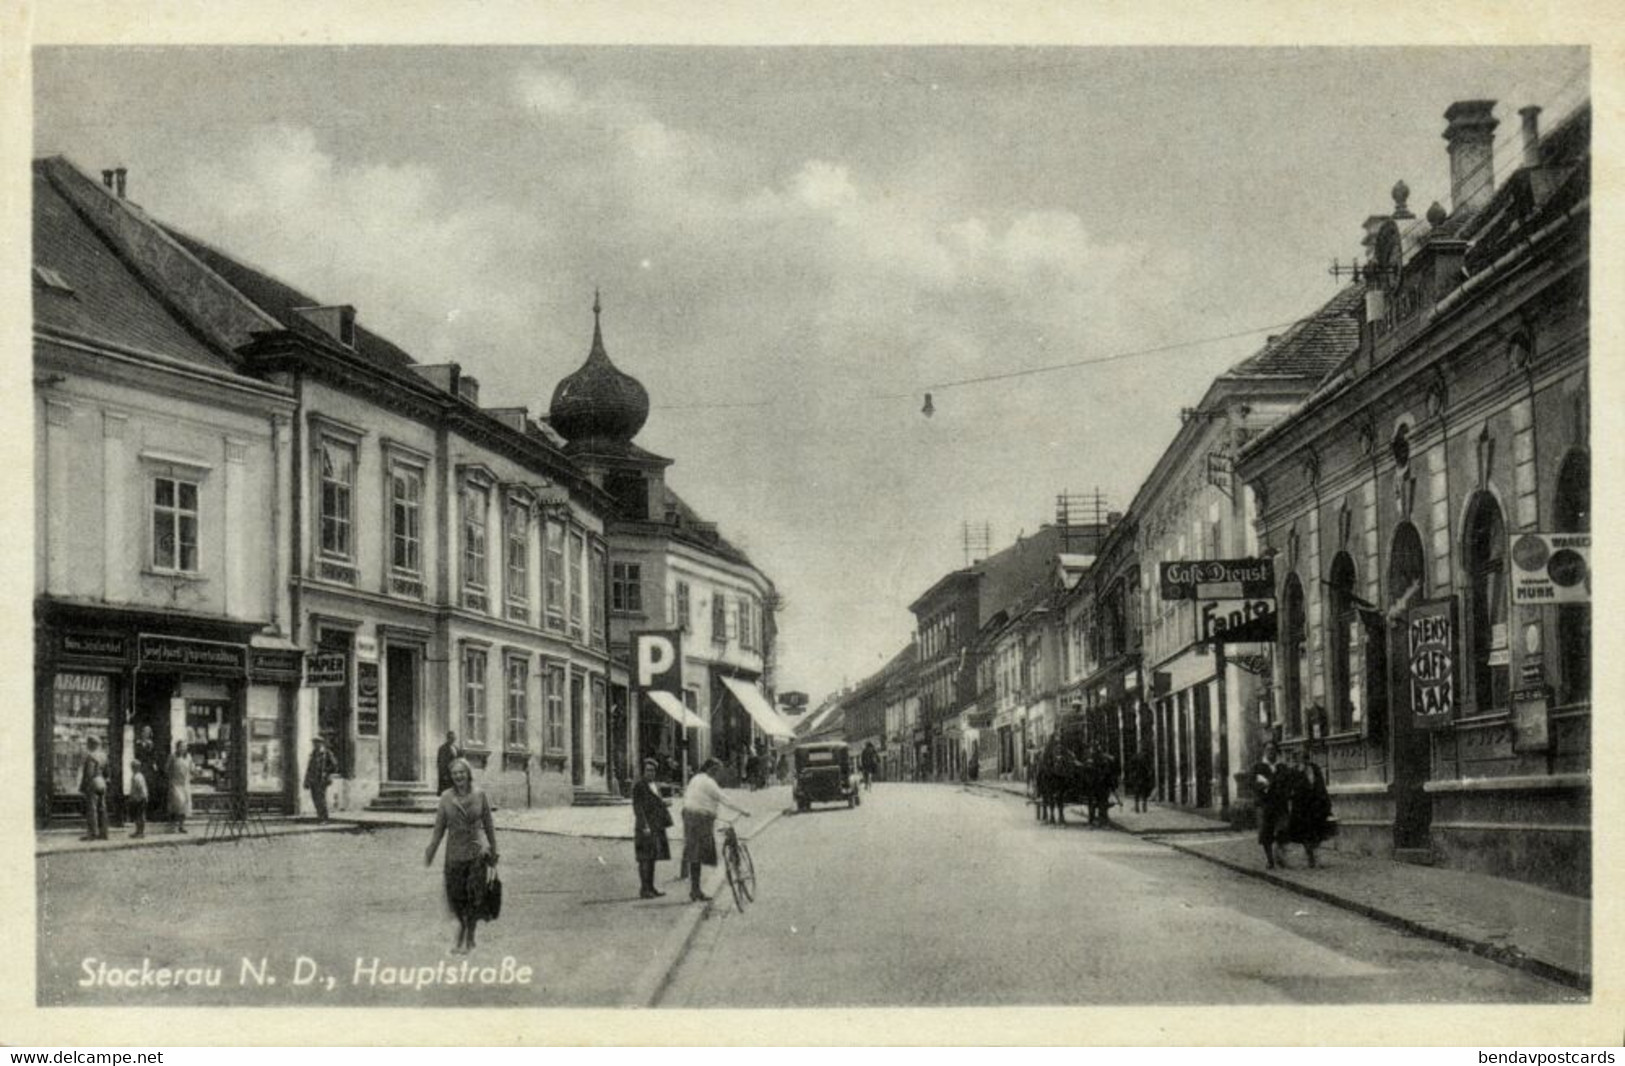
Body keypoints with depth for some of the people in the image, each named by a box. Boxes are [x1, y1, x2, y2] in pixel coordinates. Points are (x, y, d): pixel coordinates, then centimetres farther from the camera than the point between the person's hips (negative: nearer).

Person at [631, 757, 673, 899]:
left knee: (652, 857, 10)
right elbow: (637, 806, -16)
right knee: (645, 858, -11)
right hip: (645, 825, -9)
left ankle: (650, 888, 14)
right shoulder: (638, 785, -10)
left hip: (655, 826, 9)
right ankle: (643, 890, -11)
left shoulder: (652, 785, 16)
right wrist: (645, 826, -22)